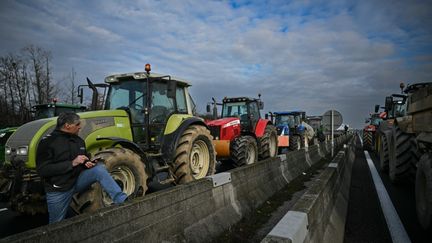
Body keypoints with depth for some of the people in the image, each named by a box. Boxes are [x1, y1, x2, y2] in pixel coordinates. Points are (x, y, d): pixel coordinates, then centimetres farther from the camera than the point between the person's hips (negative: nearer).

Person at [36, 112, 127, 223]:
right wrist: (72, 163, -26)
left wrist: (88, 163, -4)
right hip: (58, 191, -3)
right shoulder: (47, 142, -13)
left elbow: (85, 158, 21)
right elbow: (43, 170, -21)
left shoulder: (78, 140, 5)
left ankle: (123, 201, -32)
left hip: (78, 180, 3)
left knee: (99, 168, -25)